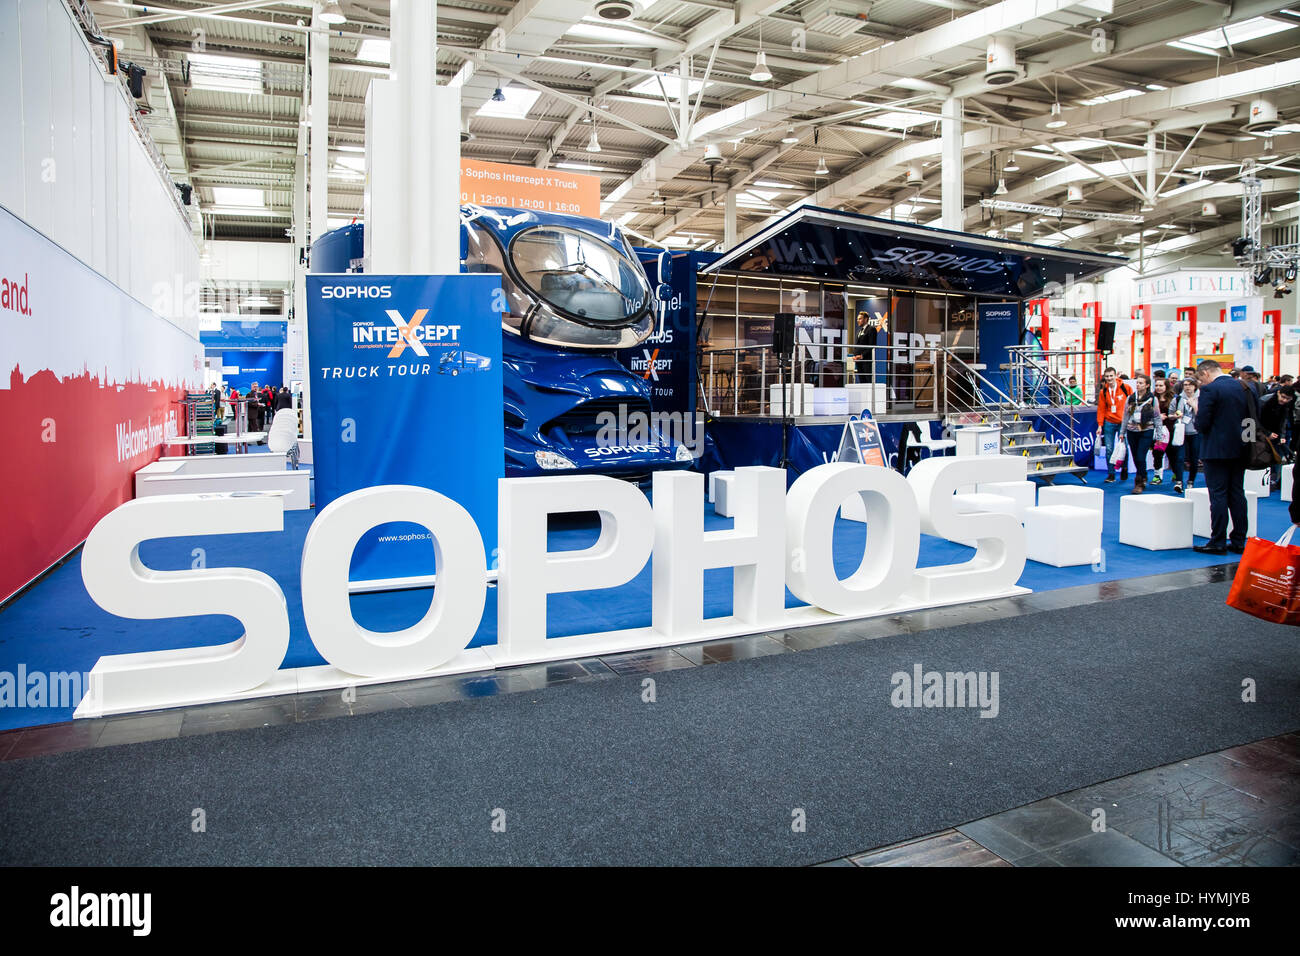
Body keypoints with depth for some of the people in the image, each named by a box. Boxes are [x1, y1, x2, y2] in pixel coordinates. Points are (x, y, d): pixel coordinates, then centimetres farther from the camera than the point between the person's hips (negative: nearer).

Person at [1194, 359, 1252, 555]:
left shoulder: (1209, 390, -13)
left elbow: (1202, 424, -18)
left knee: (1218, 496, -3)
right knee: (1237, 494, 11)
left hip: (1217, 450, -7)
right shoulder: (1243, 387, 8)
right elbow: (1252, 418, 11)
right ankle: (1239, 542, 16)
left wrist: (1197, 413, 2)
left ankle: (1218, 542, 0)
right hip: (1240, 450, 7)